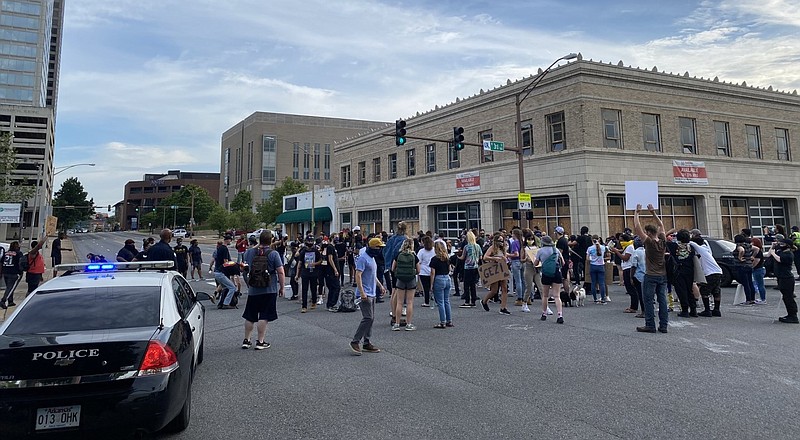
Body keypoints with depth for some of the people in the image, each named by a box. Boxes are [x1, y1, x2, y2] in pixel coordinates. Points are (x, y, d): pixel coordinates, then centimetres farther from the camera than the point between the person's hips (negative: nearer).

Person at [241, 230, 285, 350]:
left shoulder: (249, 252, 1)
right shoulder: (274, 254, -11)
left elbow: (244, 261, 25)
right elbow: (280, 273, -13)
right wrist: (282, 287, -2)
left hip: (253, 290, 4)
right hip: (269, 290, -4)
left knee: (250, 316, 15)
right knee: (263, 317, 2)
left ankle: (246, 340, 22)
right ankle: (260, 342, 5)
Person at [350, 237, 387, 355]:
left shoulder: (372, 258, 16)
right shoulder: (363, 258, -14)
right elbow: (358, 275, -20)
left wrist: (380, 286, 27)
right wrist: (362, 292, -25)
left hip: (372, 294, 10)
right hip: (365, 294, -10)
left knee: (371, 318, 10)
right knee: (368, 318, -13)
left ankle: (366, 343, 16)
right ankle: (355, 342, -6)